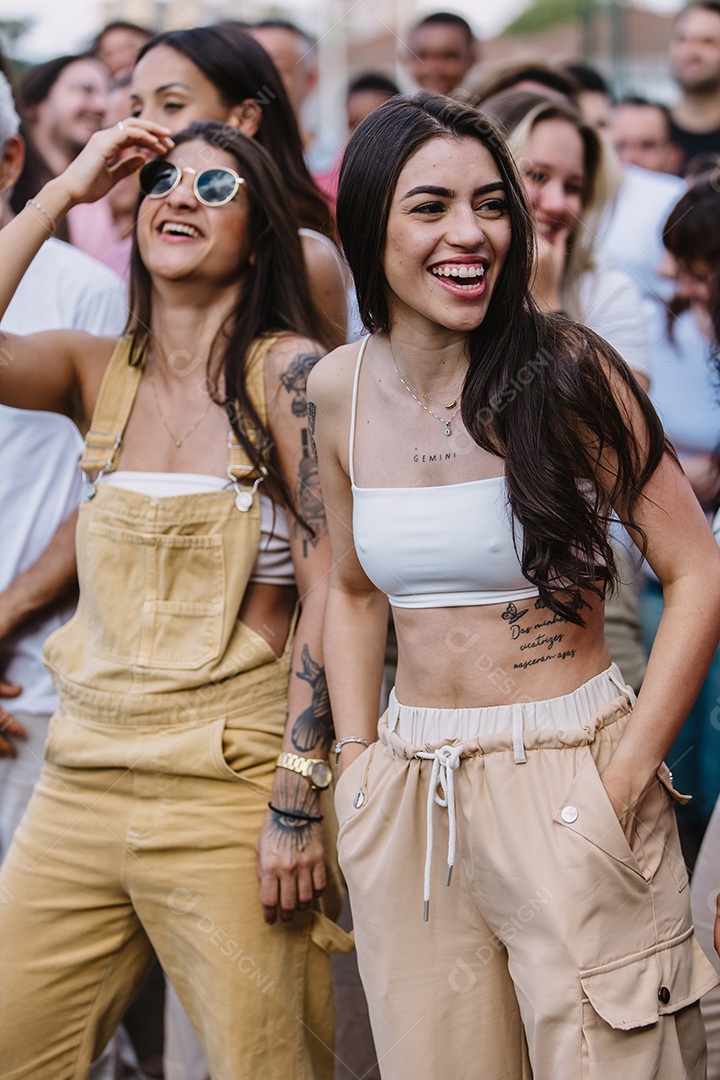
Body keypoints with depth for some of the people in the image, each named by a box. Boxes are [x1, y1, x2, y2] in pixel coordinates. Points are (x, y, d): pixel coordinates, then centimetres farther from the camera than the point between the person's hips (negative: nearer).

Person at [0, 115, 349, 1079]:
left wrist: (298, 801, -14)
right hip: (82, 781, 5)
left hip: (229, 783, -4)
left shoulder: (289, 373, -5)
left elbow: (328, 592, -9)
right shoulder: (100, 371, 9)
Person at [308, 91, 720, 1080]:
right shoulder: (338, 390, 2)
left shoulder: (566, 369, -11)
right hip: (408, 801, 4)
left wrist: (626, 781, -12)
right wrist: (357, 764, 7)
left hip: (568, 783, -4)